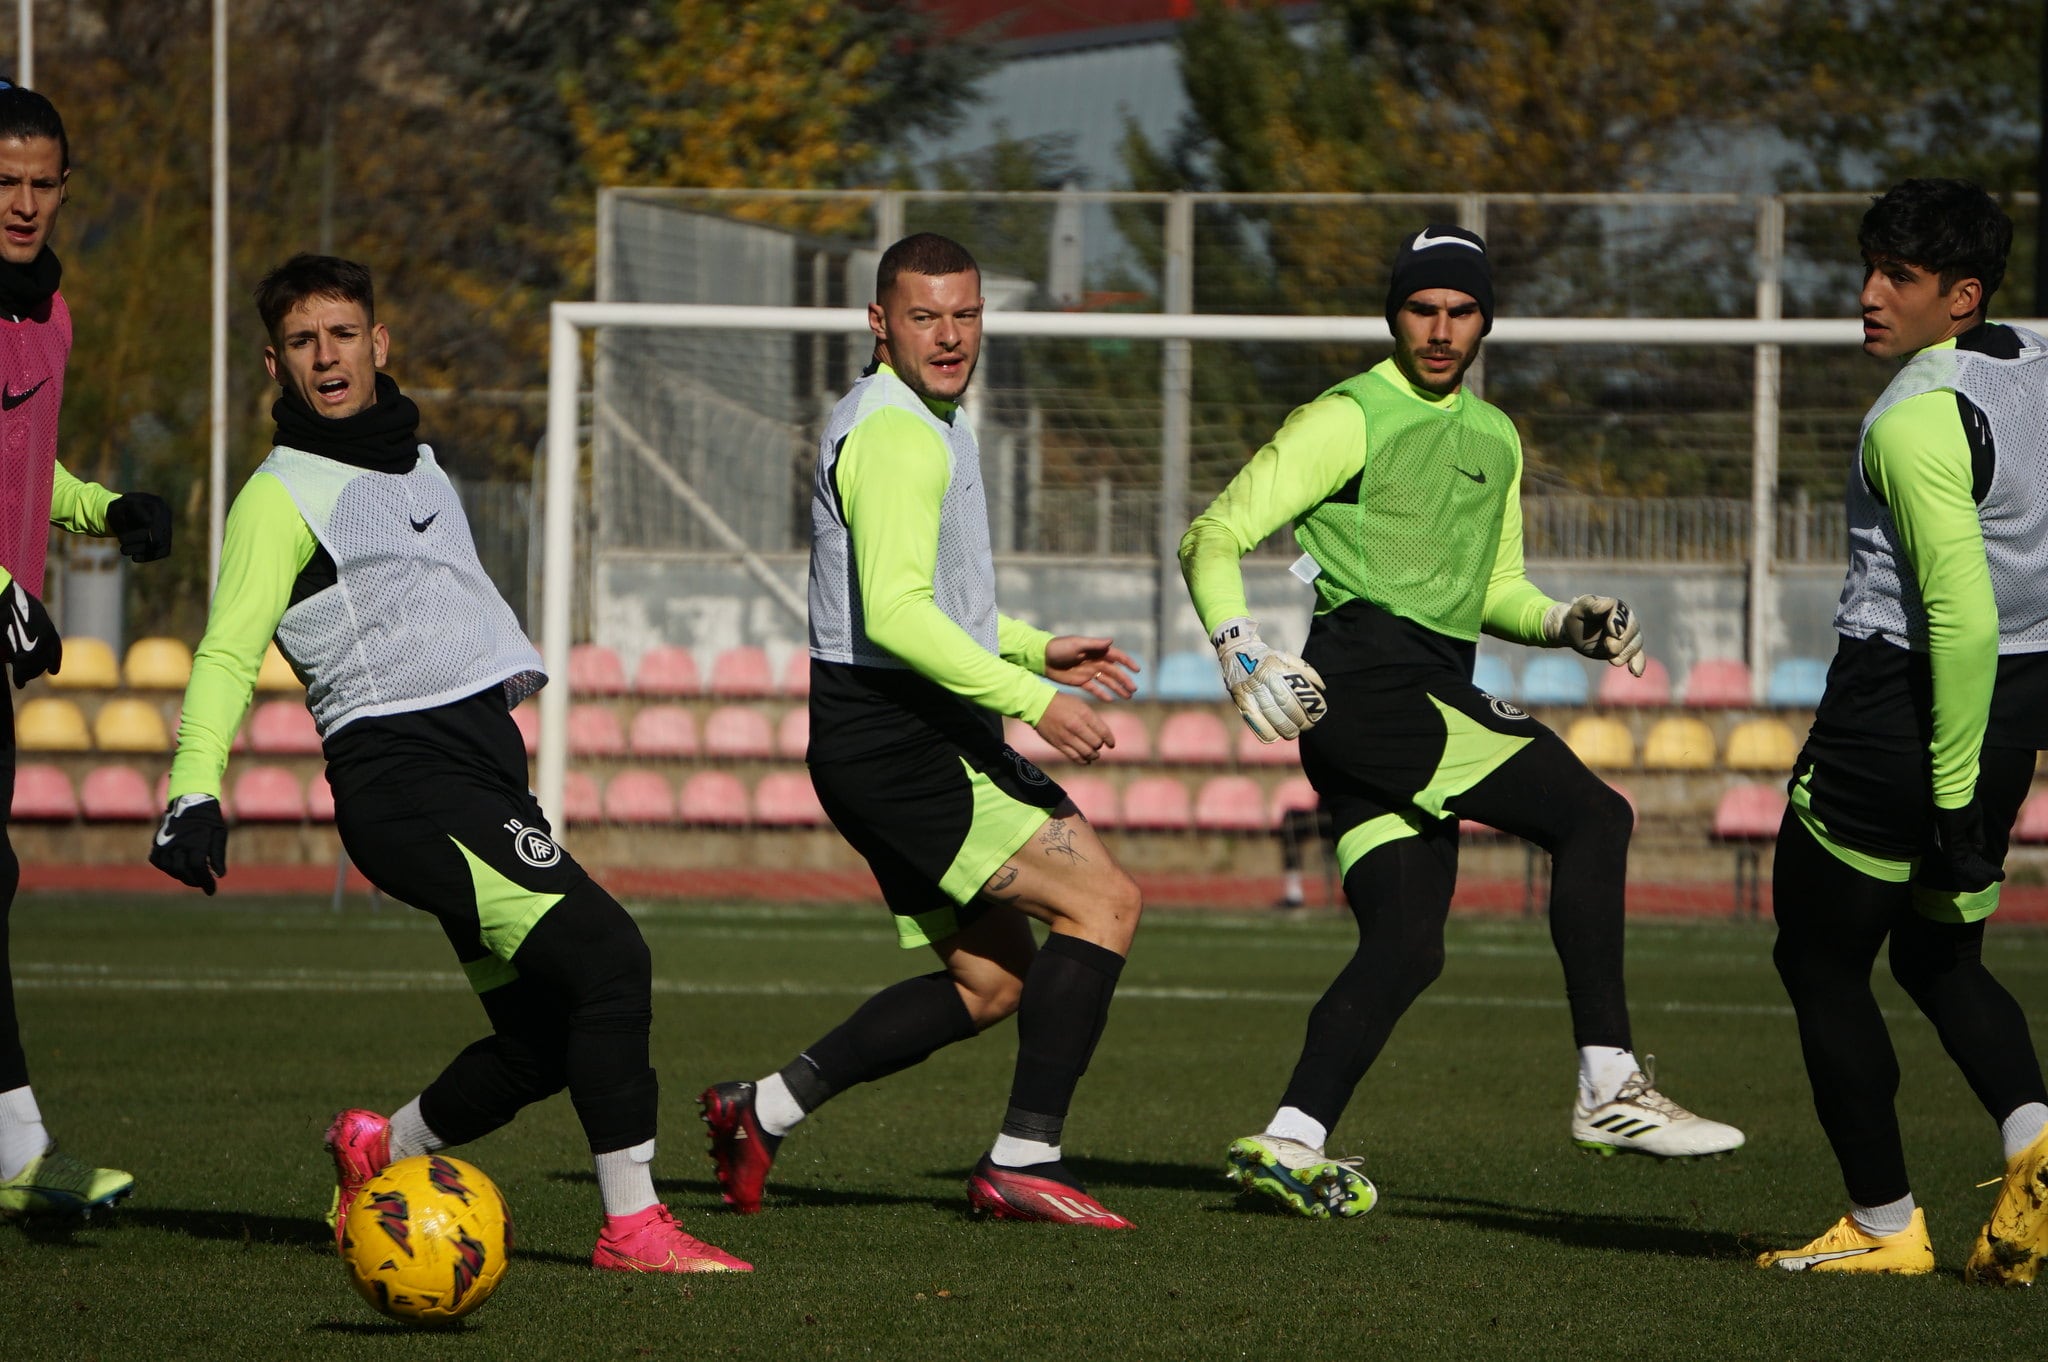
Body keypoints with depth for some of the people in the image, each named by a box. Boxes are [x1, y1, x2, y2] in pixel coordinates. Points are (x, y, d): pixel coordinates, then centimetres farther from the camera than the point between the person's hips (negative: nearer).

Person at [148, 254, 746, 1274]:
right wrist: (193, 794, -24)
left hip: (484, 767, 9)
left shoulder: (413, 460, 21)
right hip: (404, 778, -9)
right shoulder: (283, 495, -3)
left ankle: (380, 1149, 29)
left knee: (544, 1042, 5)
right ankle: (633, 1224, -18)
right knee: (607, 955, -22)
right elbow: (227, 653, -12)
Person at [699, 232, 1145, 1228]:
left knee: (990, 981, 15)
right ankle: (1023, 1161, -15)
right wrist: (1030, 699, -28)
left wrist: (1036, 649, 25)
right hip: (893, 734, -11)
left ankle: (766, 1109, 18)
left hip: (907, 742, 11)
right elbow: (895, 615, -26)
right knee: (1103, 901, -15)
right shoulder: (897, 433, -15)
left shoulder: (928, 423, 19)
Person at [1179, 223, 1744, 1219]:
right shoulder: (1349, 419, -2)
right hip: (1364, 678, -8)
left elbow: (1494, 591, 30)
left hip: (1435, 694, 8)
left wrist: (1565, 623, 9)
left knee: (1406, 945, -3)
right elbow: (1214, 538, -4)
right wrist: (1241, 651, -21)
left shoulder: (1495, 439, 22)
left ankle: (1289, 1145, -2)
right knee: (1592, 815, -16)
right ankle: (1609, 1091, -18)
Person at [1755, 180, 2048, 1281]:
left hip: (1900, 708, -8)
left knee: (1821, 960, 6)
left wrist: (1955, 796, -22)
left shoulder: (1919, 418, -19)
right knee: (1940, 955, 21)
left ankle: (1883, 1223, 7)